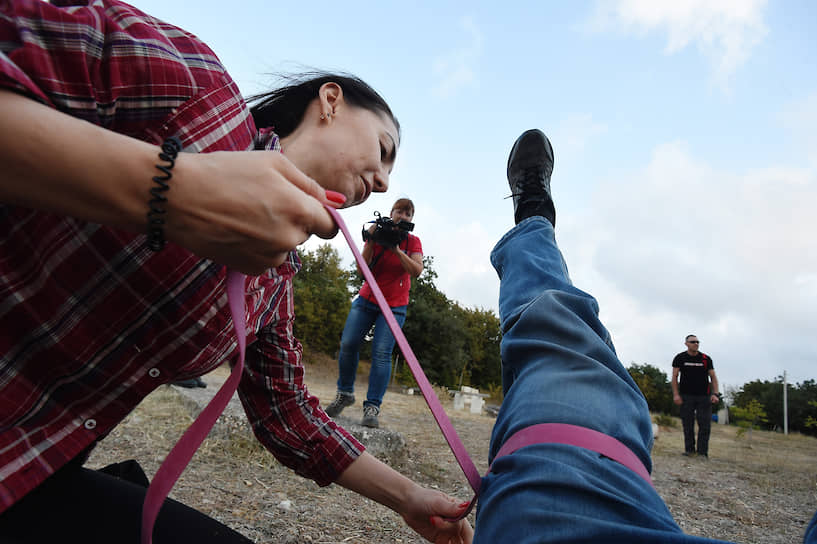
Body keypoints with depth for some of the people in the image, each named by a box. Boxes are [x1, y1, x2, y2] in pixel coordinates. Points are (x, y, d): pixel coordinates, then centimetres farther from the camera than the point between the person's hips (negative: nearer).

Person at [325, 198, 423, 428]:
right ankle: (345, 393, 9)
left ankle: (372, 407, -12)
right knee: (348, 343, -11)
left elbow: (416, 271, -14)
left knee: (381, 353, -15)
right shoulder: (377, 233, 2)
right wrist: (370, 242, -18)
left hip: (394, 307, -2)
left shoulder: (413, 241, 1)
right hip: (366, 299, 2)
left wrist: (396, 249, -21)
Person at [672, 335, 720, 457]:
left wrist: (715, 393, -4)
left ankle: (703, 452, 3)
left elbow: (713, 377, 9)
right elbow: (674, 377, 3)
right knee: (688, 425, 1)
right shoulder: (680, 358, 4)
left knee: (705, 425, -4)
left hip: (704, 396, 1)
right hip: (686, 396, -1)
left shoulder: (706, 359, 8)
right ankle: (689, 449, 12)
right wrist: (676, 394, -6)